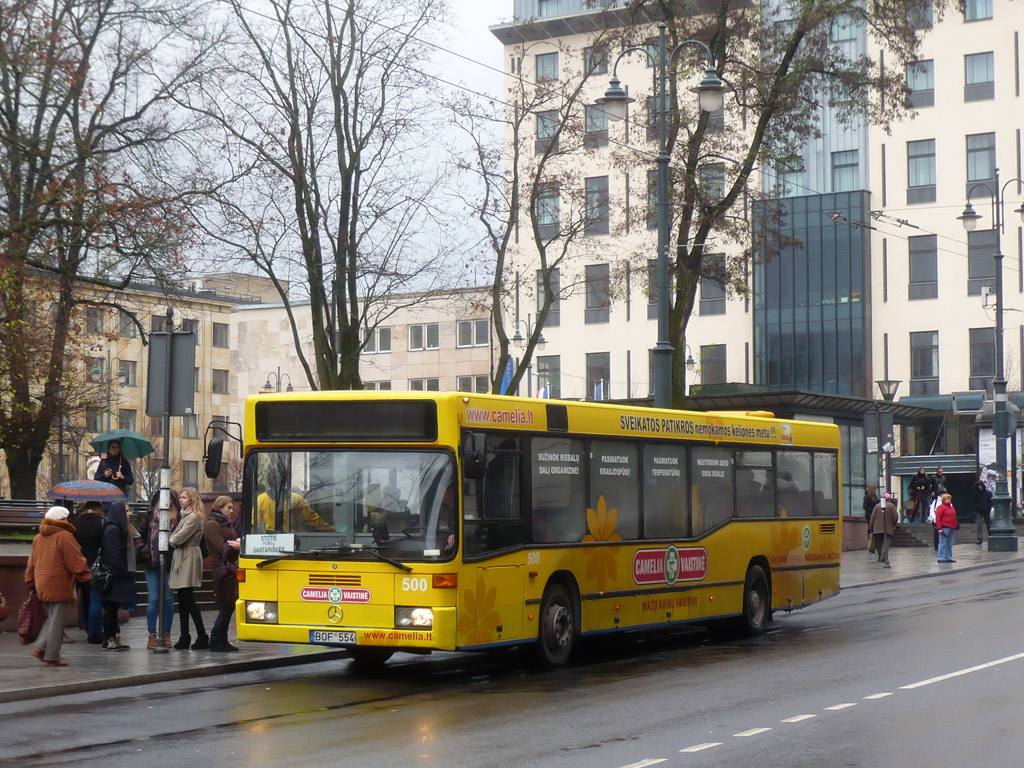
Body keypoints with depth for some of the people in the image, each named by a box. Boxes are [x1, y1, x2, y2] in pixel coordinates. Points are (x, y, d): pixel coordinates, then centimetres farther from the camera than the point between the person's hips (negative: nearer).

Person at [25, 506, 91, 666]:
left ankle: (40, 647, 9)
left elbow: (32, 563, 18)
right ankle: (52, 657, -1)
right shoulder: (65, 536, -11)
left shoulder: (38, 538, 13)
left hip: (41, 585, 8)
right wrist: (87, 577, -5)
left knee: (51, 618, 21)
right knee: (56, 621, -2)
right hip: (58, 585, -8)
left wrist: (31, 584, 24)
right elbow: (76, 561, -14)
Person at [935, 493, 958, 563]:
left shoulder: (951, 507, 19)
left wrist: (955, 526, 21)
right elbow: (938, 518, -12)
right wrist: (939, 528, -18)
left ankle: (949, 558, 17)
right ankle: (941, 558, -5)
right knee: (943, 543, -7)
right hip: (944, 528, -9)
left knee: (950, 544, 11)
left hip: (951, 528, 9)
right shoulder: (941, 507, -7)